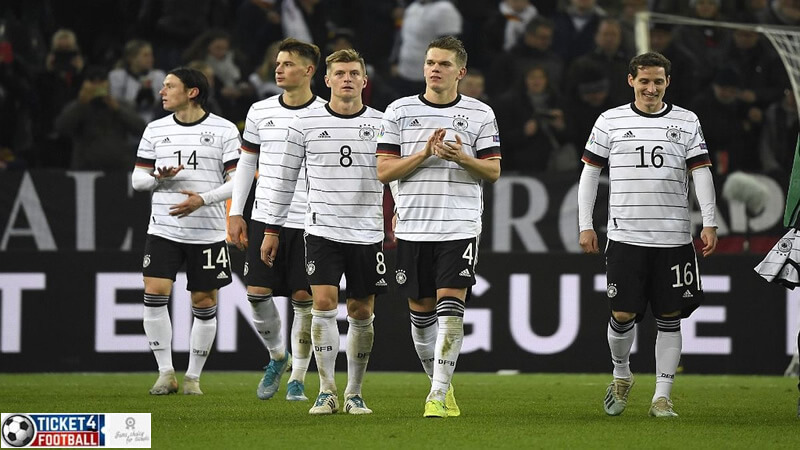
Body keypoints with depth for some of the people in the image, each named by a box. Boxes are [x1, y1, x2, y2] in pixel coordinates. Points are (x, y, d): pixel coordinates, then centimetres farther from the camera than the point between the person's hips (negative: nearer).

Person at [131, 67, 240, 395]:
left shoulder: (224, 130, -1)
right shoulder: (155, 130, 9)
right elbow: (138, 177, 12)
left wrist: (203, 199, -18)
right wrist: (158, 177, -11)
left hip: (208, 231, -2)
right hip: (163, 230, 2)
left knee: (204, 304, 2)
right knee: (154, 294, -13)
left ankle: (193, 377, 14)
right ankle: (165, 373, -3)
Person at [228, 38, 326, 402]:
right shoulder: (260, 112, 7)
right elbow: (246, 161, 15)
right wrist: (235, 214, 10)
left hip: (309, 222, -3)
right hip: (265, 218, 3)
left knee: (304, 299, -2)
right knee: (257, 293, -4)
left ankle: (298, 378, 9)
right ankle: (277, 356, 22)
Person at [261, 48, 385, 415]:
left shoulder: (381, 124, 3)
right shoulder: (305, 122, 2)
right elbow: (286, 178, 9)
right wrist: (272, 229, 8)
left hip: (368, 232, 1)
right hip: (322, 230, -1)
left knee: (362, 313, 4)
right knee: (324, 303, -14)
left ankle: (354, 394, 16)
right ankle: (326, 392, -8)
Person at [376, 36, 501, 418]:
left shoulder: (480, 114, 4)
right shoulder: (399, 111, 5)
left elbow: (493, 171, 4)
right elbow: (383, 171, 0)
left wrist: (463, 158, -15)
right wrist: (425, 153, -13)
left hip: (460, 226, -2)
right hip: (413, 226, 2)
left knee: (450, 304, -14)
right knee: (421, 311, 7)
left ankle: (438, 395, -14)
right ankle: (440, 384, 26)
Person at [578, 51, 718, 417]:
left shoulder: (686, 122, 7)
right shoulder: (610, 122, 5)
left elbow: (701, 173, 4)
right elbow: (590, 172, 10)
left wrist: (709, 223, -5)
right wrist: (585, 225, 4)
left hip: (674, 237, 1)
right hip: (625, 236, -1)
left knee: (670, 318, 0)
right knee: (622, 315, -4)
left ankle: (662, 397, 6)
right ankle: (621, 376, 23)